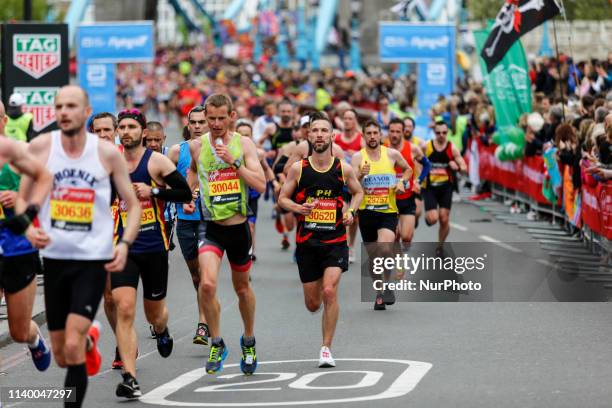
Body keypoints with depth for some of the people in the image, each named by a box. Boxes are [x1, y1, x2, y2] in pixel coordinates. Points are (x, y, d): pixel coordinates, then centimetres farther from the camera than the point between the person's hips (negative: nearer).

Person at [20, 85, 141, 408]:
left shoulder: (107, 153, -4)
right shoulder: (40, 147, -1)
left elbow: (133, 204, 4)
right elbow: (22, 199, 8)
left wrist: (125, 243, -13)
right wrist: (28, 229, -13)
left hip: (94, 259, -3)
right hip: (54, 257, 3)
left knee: (72, 349, -17)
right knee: (61, 356, 12)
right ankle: (90, 340, 47)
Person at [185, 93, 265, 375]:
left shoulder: (244, 144, -4)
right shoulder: (196, 146, -1)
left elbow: (261, 185, -13)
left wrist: (235, 161, -21)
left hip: (238, 227, 0)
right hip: (211, 228, 0)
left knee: (242, 287, 17)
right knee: (207, 284, -22)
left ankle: (248, 341, 40)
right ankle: (217, 344, -4)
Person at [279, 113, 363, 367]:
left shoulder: (343, 169, 0)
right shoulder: (298, 168, -2)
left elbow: (358, 192, 17)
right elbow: (282, 198, 5)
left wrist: (351, 211, -1)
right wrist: (297, 207, -15)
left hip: (335, 241, -1)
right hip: (307, 241, 1)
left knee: (329, 291, -19)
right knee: (312, 304, 6)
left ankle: (326, 348, -6)